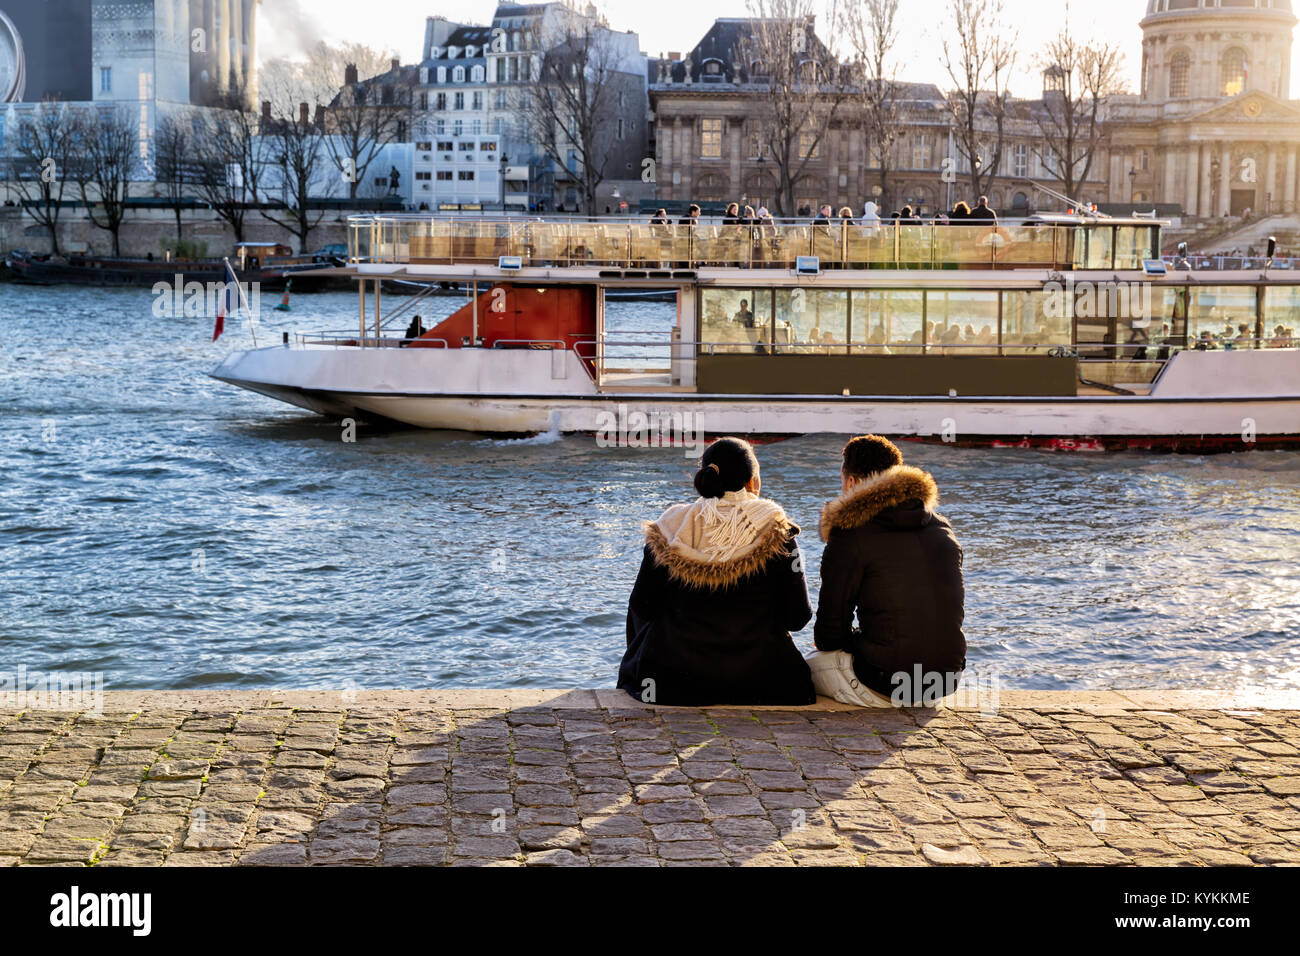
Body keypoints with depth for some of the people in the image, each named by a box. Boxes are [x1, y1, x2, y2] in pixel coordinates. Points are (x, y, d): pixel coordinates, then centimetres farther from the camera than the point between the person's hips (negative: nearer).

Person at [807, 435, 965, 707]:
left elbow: (829, 634, -6)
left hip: (883, 686, -6)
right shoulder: (943, 529, 10)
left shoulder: (851, 536, -10)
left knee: (806, 667, 22)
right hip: (945, 683, 6)